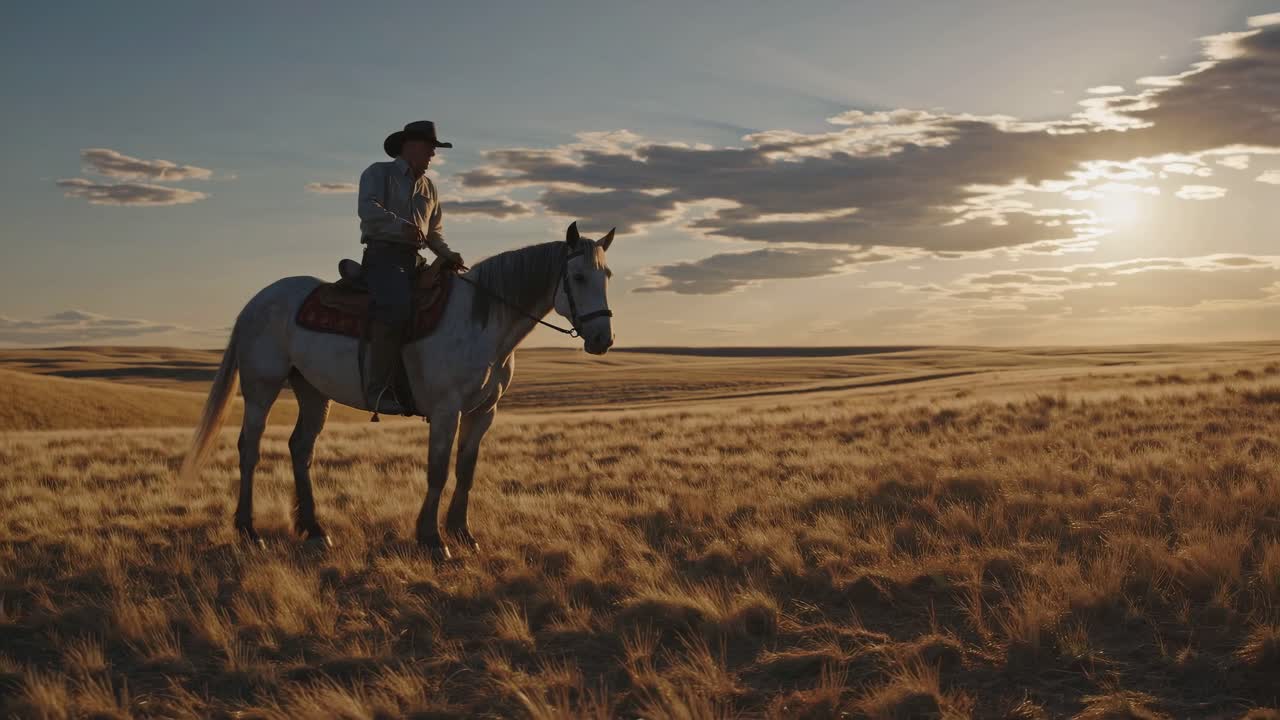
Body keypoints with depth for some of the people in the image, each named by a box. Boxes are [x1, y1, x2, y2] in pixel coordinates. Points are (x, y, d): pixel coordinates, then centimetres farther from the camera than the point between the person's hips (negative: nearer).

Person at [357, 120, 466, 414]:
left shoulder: (428, 186, 24)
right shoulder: (378, 173, 4)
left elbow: (434, 232, 27)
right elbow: (370, 210, -14)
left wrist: (448, 255, 7)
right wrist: (402, 226, -32)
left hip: (413, 260, 7)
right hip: (382, 255, -7)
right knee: (397, 305, -31)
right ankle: (378, 390, -29)